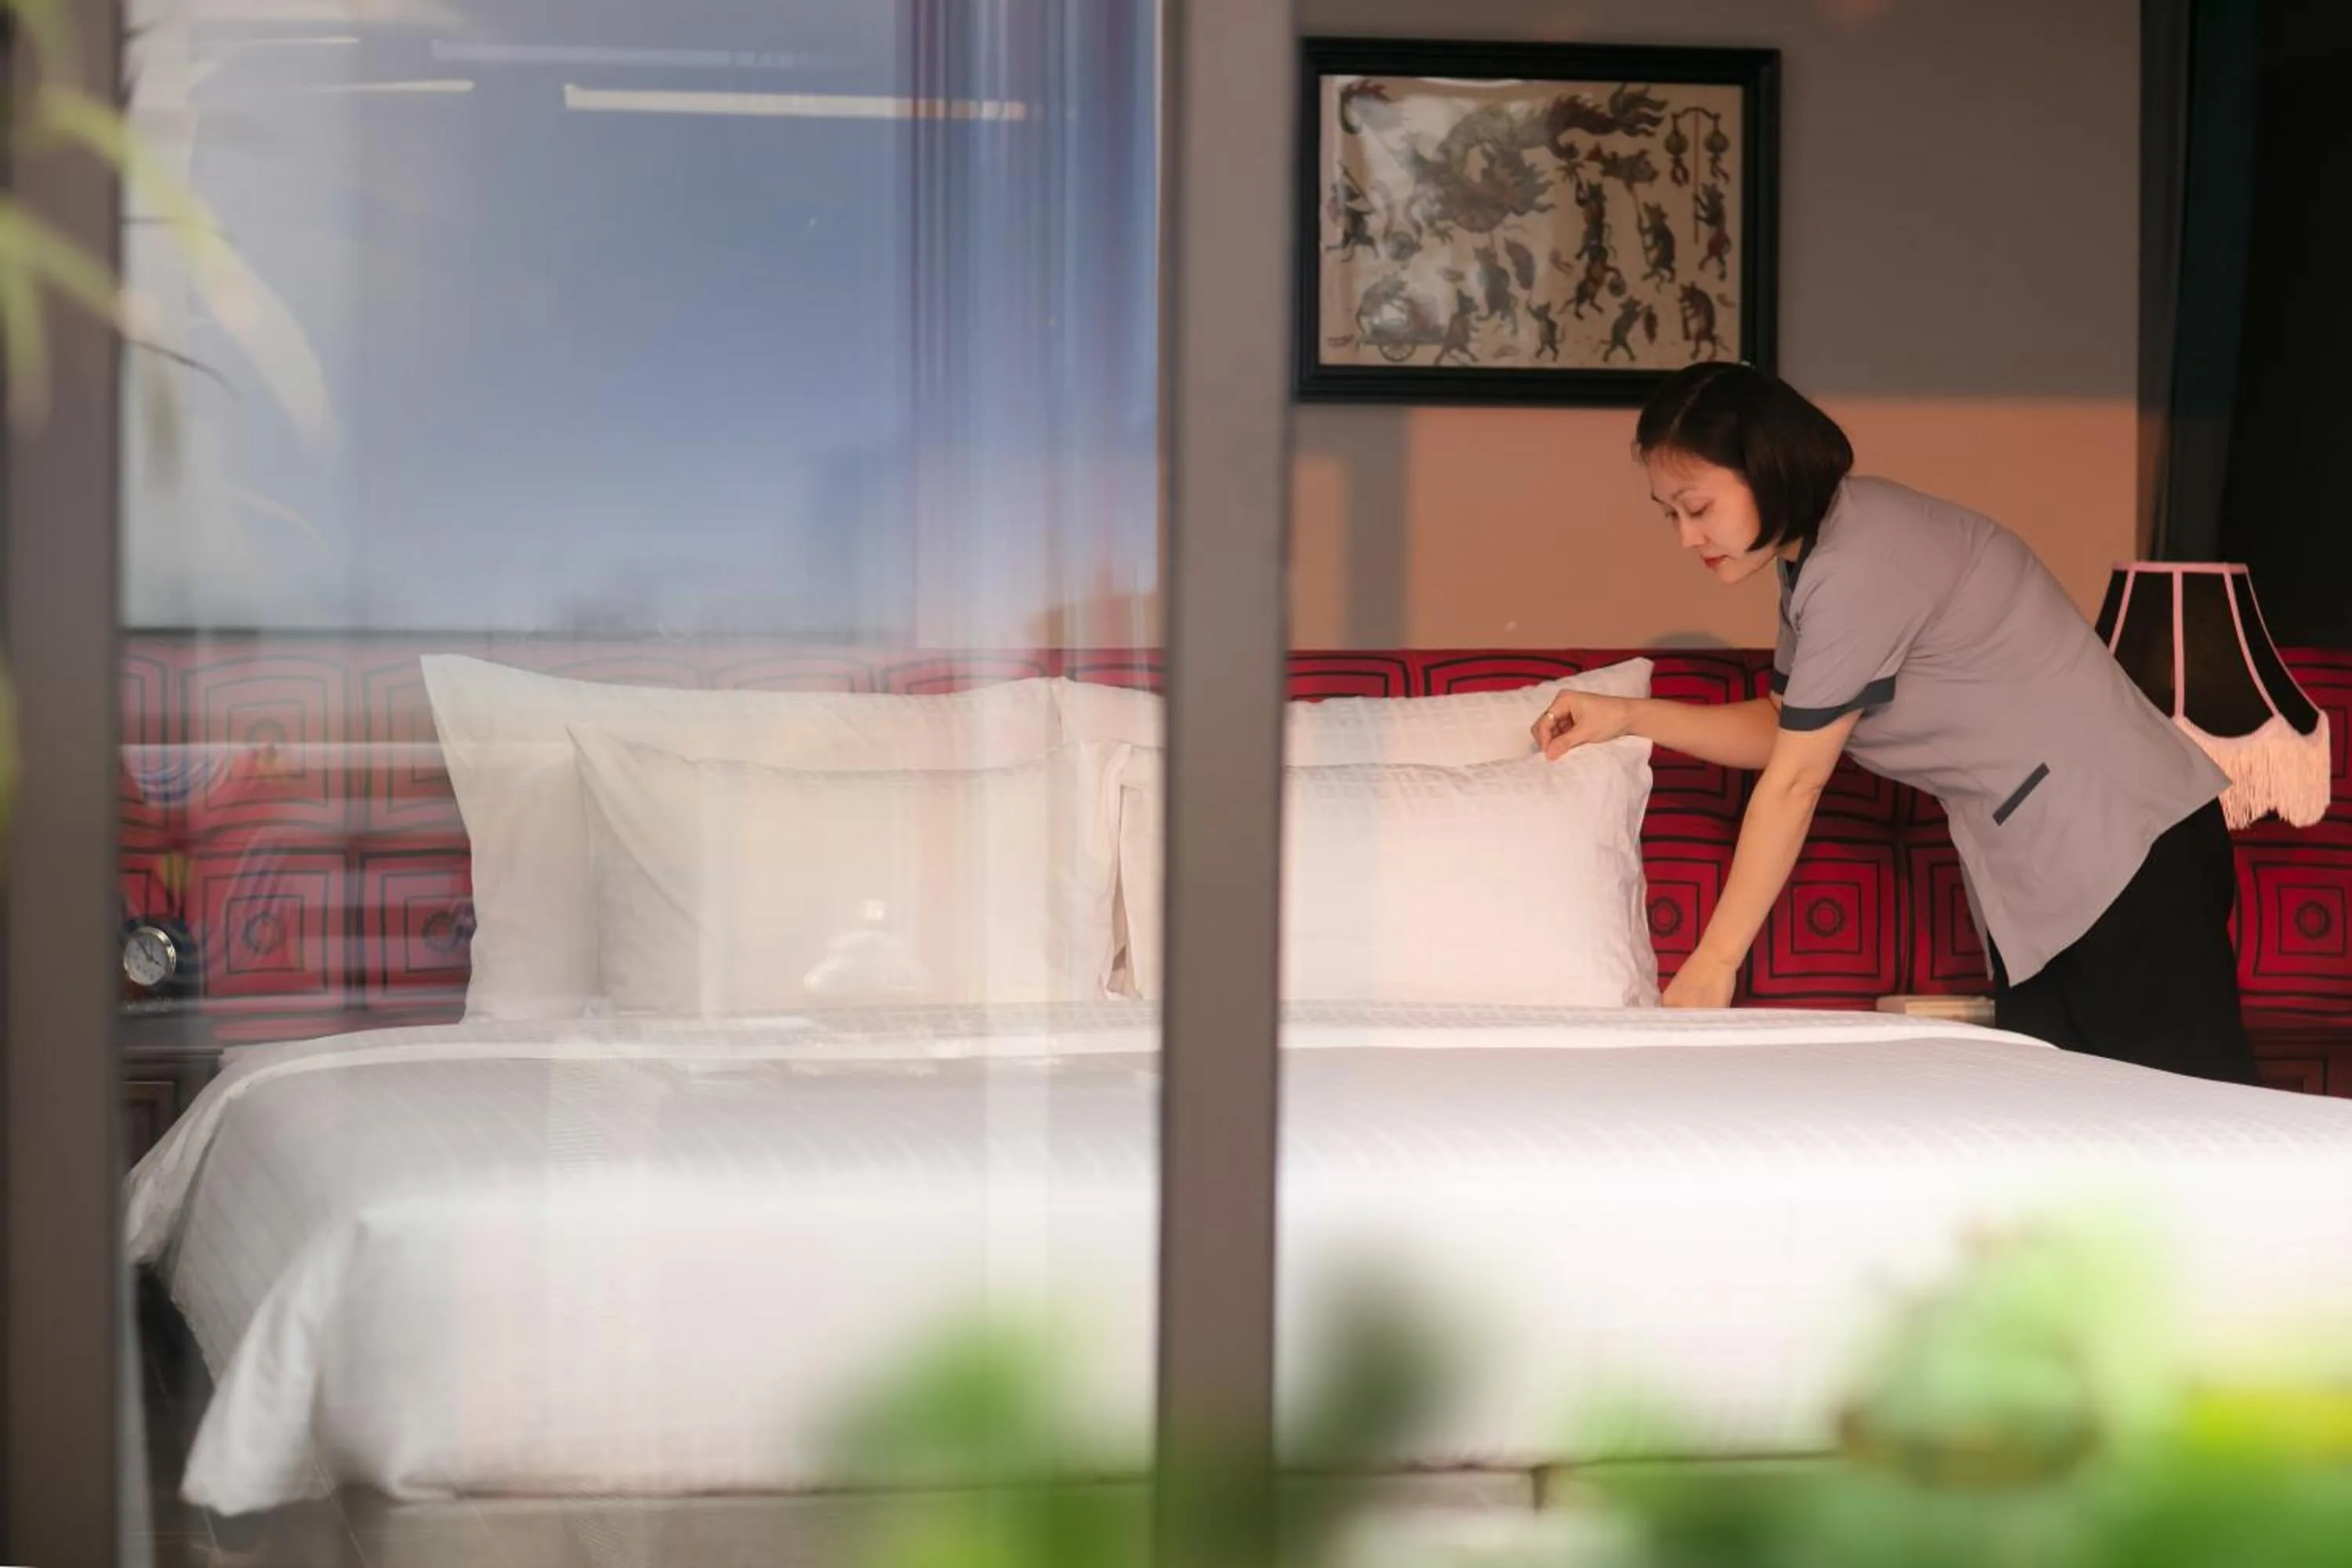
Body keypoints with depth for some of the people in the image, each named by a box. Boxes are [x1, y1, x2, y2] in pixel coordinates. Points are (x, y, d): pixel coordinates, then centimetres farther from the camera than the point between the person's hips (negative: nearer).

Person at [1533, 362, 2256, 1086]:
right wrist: (1630, 717, 8)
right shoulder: (1814, 550, 9)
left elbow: (1794, 782, -18)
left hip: (2126, 840, -10)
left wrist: (1714, 962, -13)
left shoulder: (1860, 563, -20)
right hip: (2040, 862, 10)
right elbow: (1782, 730, 20)